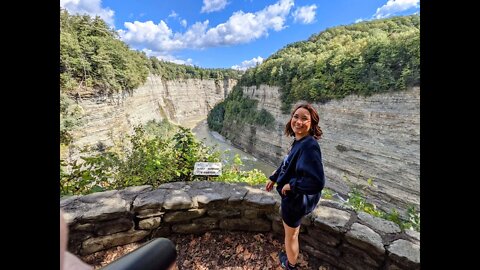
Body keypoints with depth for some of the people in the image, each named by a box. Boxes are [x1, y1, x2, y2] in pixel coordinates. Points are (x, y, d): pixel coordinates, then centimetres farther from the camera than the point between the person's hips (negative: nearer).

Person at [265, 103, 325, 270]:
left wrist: (291, 185, -25)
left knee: (291, 234, 20)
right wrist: (273, 178, 16)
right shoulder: (298, 142, -4)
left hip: (297, 199, -9)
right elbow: (287, 164, 10)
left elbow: (317, 182, -38)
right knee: (291, 231, 34)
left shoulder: (310, 146, -32)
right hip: (292, 196, 9)